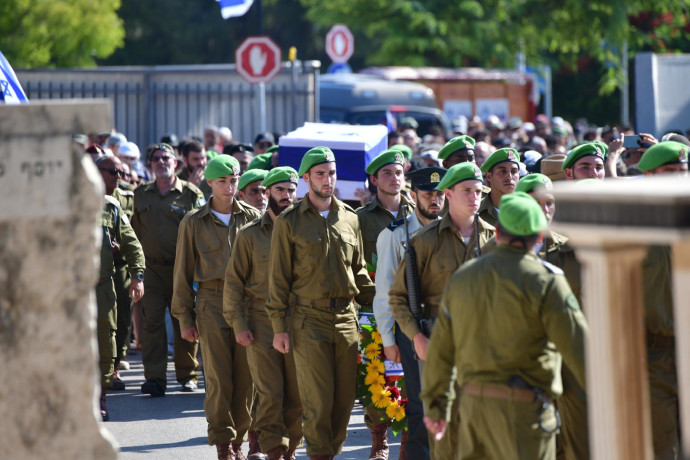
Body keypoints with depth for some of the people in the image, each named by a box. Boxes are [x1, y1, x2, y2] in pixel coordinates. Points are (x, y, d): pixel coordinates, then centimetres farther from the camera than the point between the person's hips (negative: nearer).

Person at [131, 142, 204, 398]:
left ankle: (187, 374, 17)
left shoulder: (191, 194, 2)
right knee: (152, 321, -5)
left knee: (184, 322, 3)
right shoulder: (141, 194, 12)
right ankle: (155, 378, -6)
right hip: (151, 268, 2)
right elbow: (135, 229, 18)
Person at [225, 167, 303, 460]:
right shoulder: (249, 235, 5)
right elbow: (234, 282, 4)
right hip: (262, 322, -2)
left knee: (298, 394, 0)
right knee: (271, 393, -5)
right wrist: (238, 324, -4)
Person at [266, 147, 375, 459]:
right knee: (318, 400, -5)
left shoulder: (350, 219, 10)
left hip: (346, 317, 4)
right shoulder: (289, 222, 0)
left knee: (345, 397, 4)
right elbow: (278, 277, 0)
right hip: (310, 319, -4)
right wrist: (279, 327, -4)